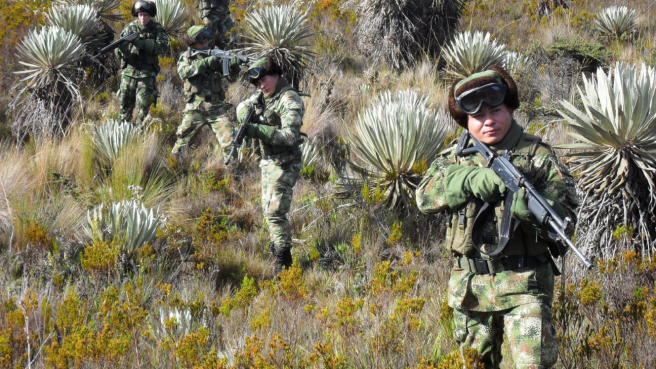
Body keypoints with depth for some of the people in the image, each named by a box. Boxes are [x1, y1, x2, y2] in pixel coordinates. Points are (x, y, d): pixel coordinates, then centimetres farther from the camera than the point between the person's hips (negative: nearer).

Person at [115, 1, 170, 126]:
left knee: (143, 106, -8)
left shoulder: (157, 29, -1)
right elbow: (118, 52, 2)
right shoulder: (130, 28, 4)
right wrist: (122, 47, -23)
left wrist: (142, 43, -26)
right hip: (129, 71, 2)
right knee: (125, 103, 7)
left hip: (147, 73, -2)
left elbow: (163, 47, -17)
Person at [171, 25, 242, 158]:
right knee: (182, 139, 6)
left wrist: (234, 66, -21)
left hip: (217, 107, 1)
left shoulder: (215, 56, 7)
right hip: (195, 108, -1)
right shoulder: (186, 57, 4)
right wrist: (206, 62, -26)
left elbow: (231, 78, 2)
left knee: (229, 142, -10)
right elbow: (184, 72, -18)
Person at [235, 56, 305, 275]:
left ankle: (283, 263, -15)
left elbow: (290, 136, -30)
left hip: (284, 164, -9)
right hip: (269, 162, 9)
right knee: (268, 208, 19)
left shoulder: (289, 101, -20)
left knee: (275, 212, -15)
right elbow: (242, 107, 17)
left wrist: (258, 131, -36)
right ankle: (277, 247, 34)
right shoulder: (264, 95, 6)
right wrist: (247, 116, -9)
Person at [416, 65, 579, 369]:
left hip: (523, 284, -4)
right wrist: (473, 180, -23)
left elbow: (565, 212, -9)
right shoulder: (456, 156, 8)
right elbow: (425, 196, -7)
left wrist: (526, 205, -29)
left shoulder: (536, 154, -2)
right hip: (469, 285, 4)